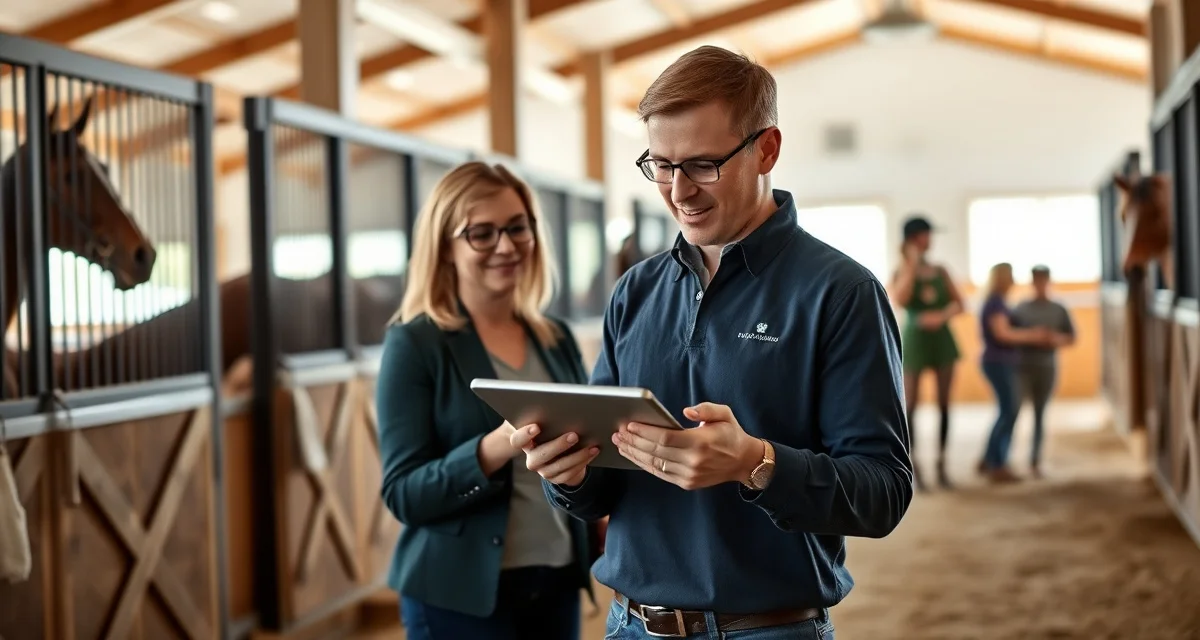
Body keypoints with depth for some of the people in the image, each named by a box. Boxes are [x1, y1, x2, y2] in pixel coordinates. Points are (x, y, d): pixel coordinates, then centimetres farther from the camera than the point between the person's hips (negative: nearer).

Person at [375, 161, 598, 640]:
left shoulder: (558, 340, 6)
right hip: (459, 596, -5)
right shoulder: (415, 343, -8)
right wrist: (497, 447, -27)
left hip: (557, 582, 5)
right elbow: (404, 494, -12)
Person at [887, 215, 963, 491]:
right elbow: (900, 300, -21)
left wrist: (942, 316, -15)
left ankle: (941, 464, 11)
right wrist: (911, 265, -16)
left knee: (944, 403, 4)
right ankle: (913, 466, 2)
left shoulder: (940, 271, 9)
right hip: (915, 340, -3)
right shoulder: (900, 272, -1)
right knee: (910, 404, -6)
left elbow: (959, 303, 5)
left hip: (942, 339, 3)